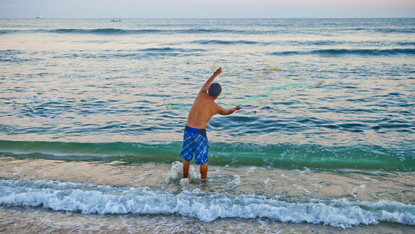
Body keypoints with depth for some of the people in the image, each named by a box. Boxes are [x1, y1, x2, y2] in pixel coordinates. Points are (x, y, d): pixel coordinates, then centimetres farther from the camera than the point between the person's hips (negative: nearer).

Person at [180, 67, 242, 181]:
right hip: (200, 132, -4)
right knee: (203, 160, 10)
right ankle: (203, 182, 19)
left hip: (188, 129, 5)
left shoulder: (201, 95, 3)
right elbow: (227, 112, 20)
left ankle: (185, 179, 29)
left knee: (186, 158, 17)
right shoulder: (215, 107, -3)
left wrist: (215, 74, 41)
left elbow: (206, 84, 27)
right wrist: (235, 108, 41)